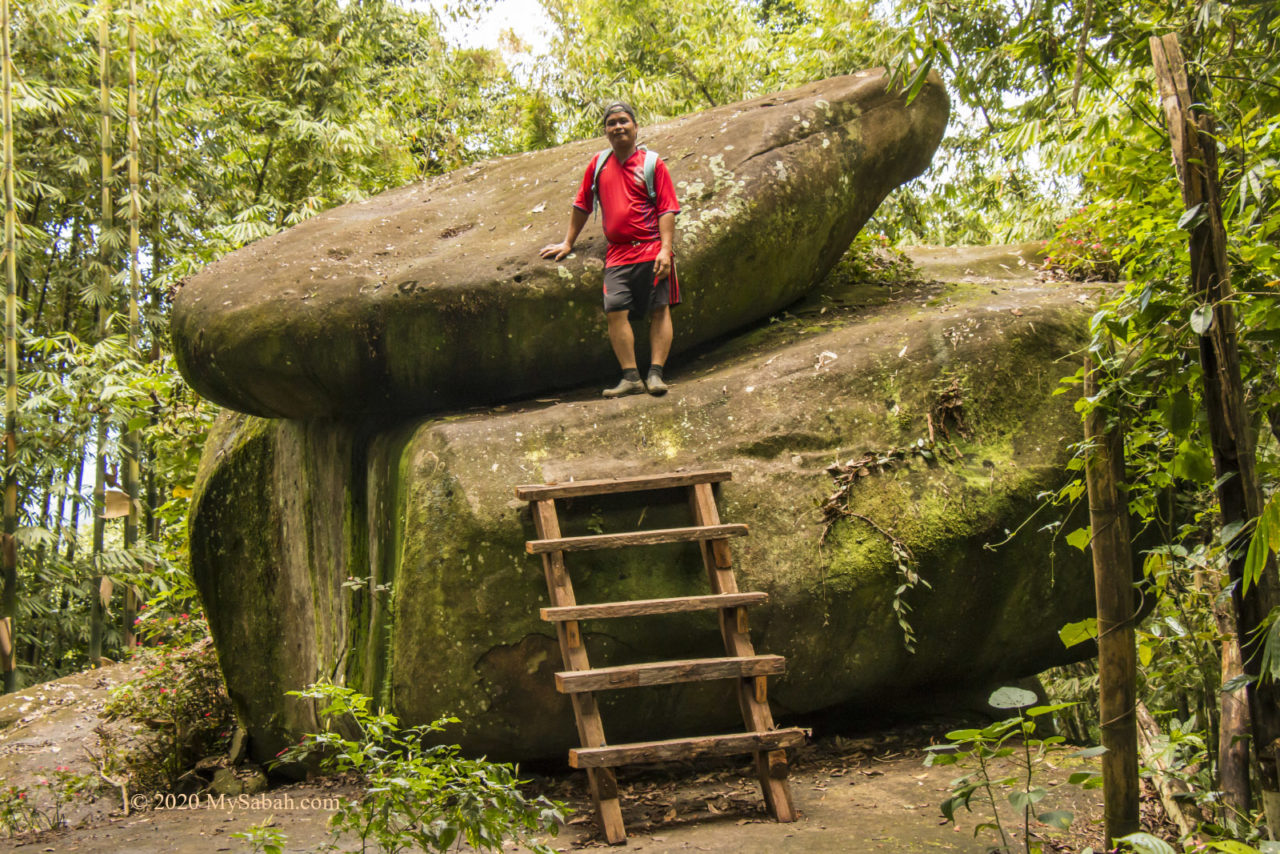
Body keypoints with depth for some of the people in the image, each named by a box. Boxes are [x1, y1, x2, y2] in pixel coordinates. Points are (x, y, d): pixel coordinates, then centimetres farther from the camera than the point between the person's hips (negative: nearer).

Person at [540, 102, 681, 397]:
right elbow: (582, 205, 24)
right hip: (617, 253, 3)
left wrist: (666, 249, -13)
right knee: (616, 311, -9)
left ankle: (655, 374, -5)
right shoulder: (599, 164, 15)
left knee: (659, 309, -7)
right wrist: (567, 243, 24)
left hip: (651, 249, -3)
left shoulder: (652, 163, 4)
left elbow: (667, 209, -2)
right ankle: (630, 378, -8)